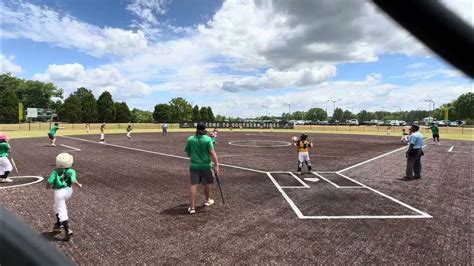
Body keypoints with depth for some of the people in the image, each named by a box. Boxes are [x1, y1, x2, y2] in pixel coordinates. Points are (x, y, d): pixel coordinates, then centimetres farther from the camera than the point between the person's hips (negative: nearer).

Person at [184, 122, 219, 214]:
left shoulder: (190, 139, -1)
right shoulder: (208, 139, -11)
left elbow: (187, 152, 10)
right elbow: (212, 153, -17)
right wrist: (216, 165, -17)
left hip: (194, 165, 2)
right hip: (206, 165, -1)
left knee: (193, 185, 3)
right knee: (208, 183, 19)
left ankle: (192, 207, 0)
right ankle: (208, 200, 39)